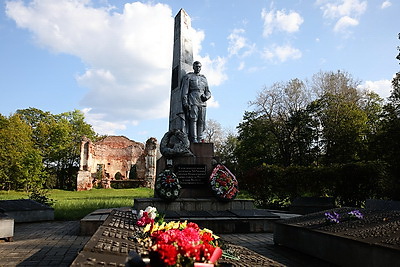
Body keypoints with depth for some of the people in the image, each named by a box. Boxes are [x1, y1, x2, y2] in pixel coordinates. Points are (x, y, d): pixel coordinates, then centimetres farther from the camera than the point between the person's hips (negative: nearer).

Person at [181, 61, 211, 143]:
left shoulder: (204, 78, 23)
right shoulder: (188, 77, 10)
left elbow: (208, 92, 24)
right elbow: (185, 91, 2)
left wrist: (206, 96, 0)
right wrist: (185, 103, -10)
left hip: (202, 103, 4)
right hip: (193, 102, -4)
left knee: (201, 121, -1)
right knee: (193, 120, -13)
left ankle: (200, 140, 2)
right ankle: (194, 140, -16)